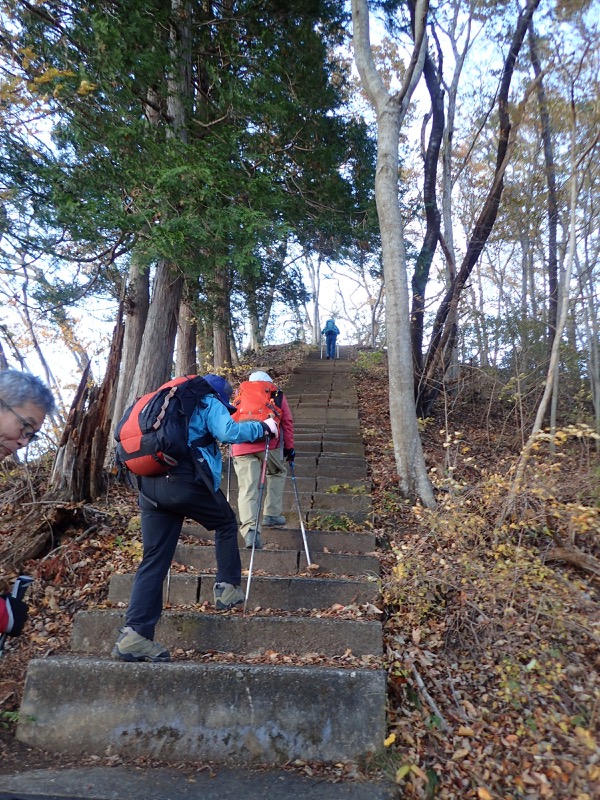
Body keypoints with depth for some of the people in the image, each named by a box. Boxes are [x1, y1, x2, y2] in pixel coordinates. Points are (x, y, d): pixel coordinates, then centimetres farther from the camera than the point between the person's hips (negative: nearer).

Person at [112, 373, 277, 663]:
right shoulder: (209, 402, 9)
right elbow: (229, 432, -8)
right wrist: (262, 427, 5)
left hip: (150, 485, 6)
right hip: (186, 480, -6)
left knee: (154, 558, 5)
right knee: (226, 524, 19)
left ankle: (135, 633, -1)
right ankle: (228, 587, 19)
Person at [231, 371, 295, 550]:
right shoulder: (277, 395, 21)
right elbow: (287, 422, 14)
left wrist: (233, 446, 27)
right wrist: (289, 447, 19)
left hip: (241, 446, 1)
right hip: (268, 443, -1)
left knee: (247, 489, -3)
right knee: (277, 473, 26)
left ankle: (250, 530, -17)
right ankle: (272, 515, 23)